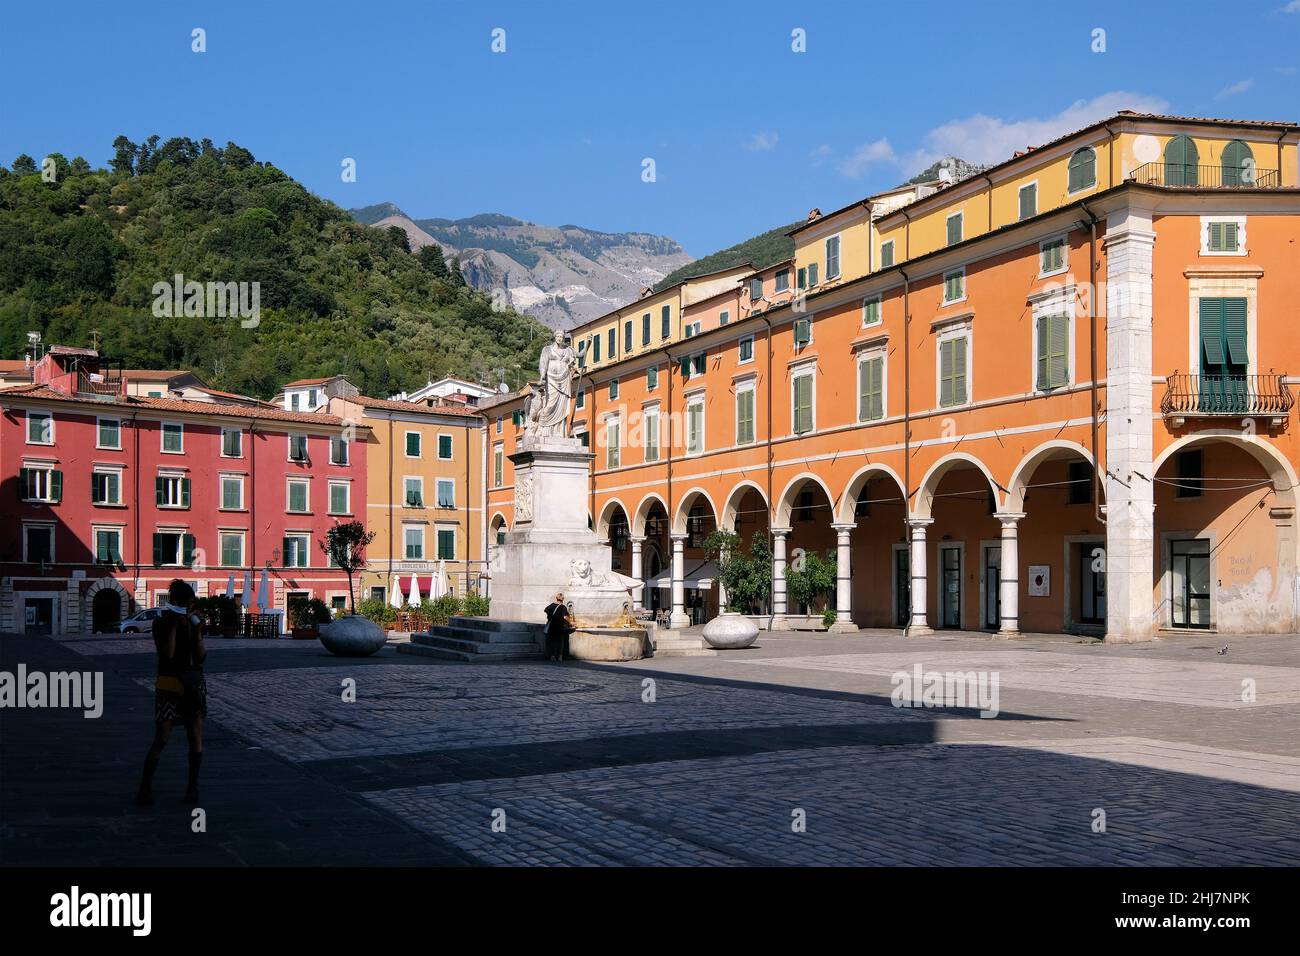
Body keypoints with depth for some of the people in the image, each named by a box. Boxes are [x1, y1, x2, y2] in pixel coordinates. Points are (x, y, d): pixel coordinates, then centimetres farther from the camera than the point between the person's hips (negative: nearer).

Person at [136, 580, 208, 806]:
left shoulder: (194, 623, 8)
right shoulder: (161, 623, -5)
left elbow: (201, 656, 1)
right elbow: (167, 654, -17)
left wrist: (196, 629, -7)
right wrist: (173, 626, -17)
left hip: (194, 684, 4)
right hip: (169, 686, -4)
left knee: (195, 737, 4)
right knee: (161, 738, -6)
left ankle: (193, 786, 11)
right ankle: (145, 787, 1)